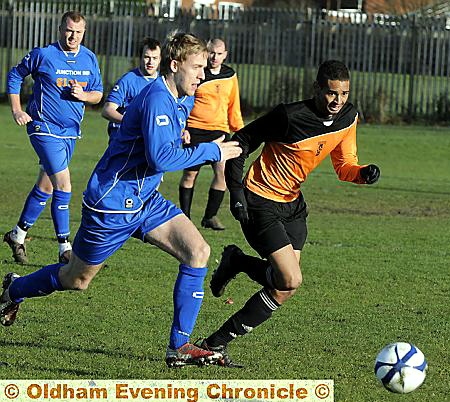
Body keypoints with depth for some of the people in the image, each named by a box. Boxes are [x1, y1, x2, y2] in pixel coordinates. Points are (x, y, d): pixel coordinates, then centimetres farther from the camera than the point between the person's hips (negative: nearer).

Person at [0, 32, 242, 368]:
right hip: (111, 205, -8)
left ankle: (180, 346, -8)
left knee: (198, 252, -11)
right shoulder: (157, 99, -25)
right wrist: (211, 151, -26)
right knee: (76, 280, 10)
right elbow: (160, 158, -34)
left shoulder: (185, 101, 5)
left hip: (145, 201, 8)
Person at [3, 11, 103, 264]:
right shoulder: (43, 55, -8)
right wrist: (16, 110, -1)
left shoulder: (90, 59, 6)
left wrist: (83, 95, -9)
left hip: (71, 132, 6)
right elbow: (15, 75, 5)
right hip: (44, 127, -6)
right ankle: (65, 248, -12)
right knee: (64, 183, -15)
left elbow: (98, 94, 13)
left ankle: (18, 235, 28)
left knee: (46, 187, 12)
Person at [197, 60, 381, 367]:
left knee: (285, 281, 6)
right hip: (261, 201, -8)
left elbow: (344, 166, 7)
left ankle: (236, 262, 32)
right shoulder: (290, 116, -25)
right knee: (290, 281, -15)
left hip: (292, 202, 8)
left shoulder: (348, 117, -4)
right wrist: (236, 192, -20)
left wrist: (364, 173, -16)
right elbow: (241, 143, -15)